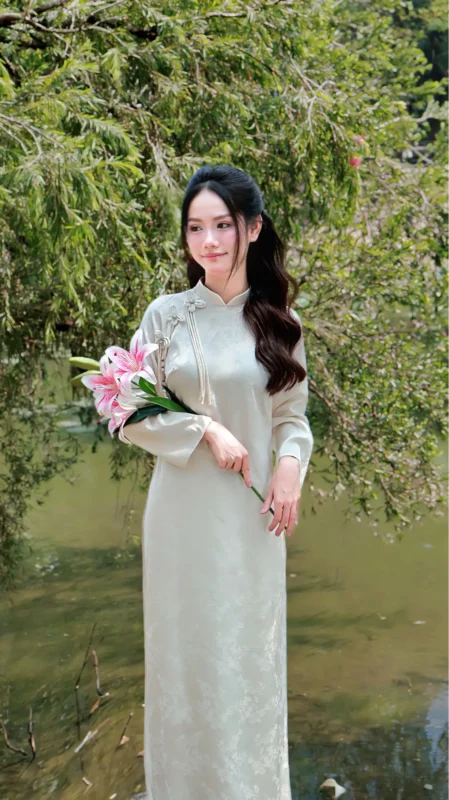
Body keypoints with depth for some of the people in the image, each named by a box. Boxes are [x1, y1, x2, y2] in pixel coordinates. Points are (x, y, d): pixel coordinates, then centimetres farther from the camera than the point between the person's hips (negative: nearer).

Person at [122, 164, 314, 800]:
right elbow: (132, 416, -2)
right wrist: (206, 430, -14)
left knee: (250, 647, 9)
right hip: (184, 509, -1)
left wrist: (291, 465, -13)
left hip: (252, 510, 1)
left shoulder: (278, 322, 1)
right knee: (186, 645, 8)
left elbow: (293, 414, 7)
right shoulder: (165, 315, -4)